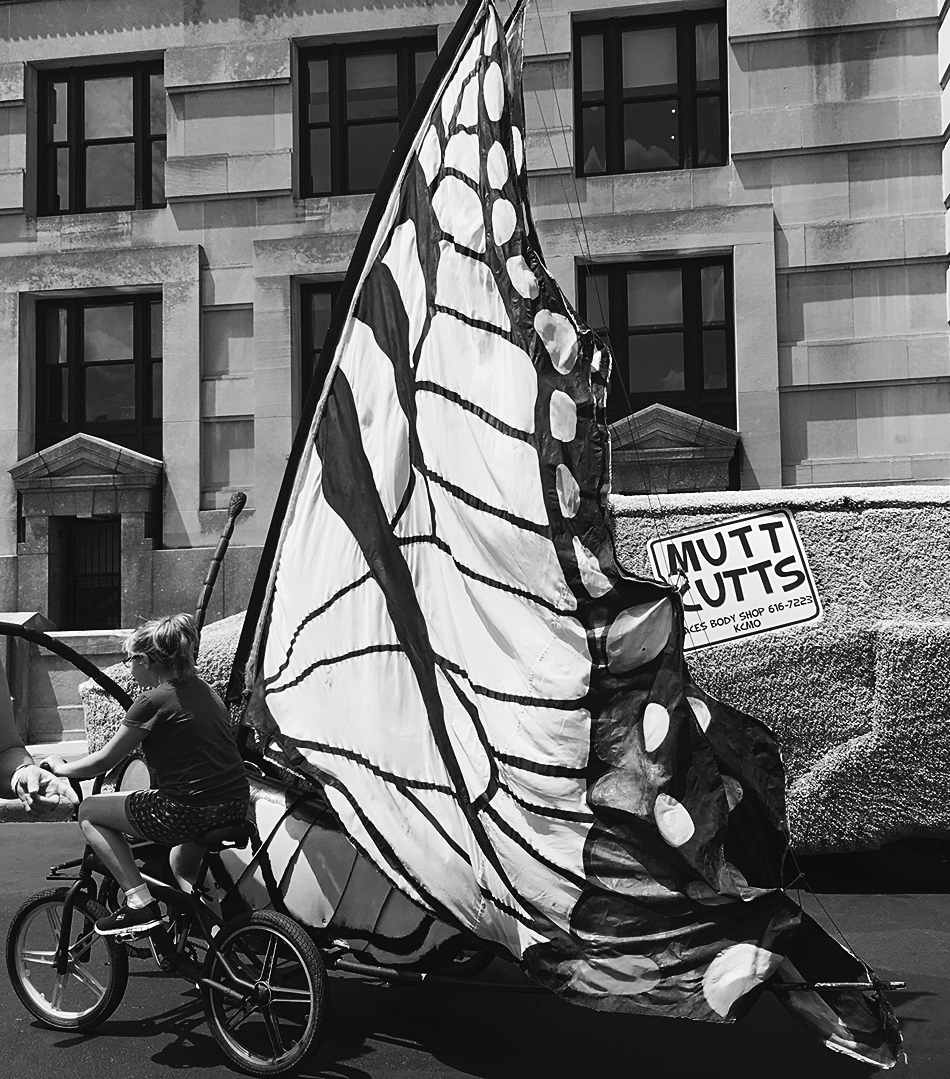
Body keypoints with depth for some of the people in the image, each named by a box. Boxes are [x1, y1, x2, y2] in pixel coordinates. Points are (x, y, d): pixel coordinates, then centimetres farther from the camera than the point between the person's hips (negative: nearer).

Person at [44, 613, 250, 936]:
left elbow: (103, 761, -2)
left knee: (89, 812, 9)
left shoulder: (154, 700, -9)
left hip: (190, 811, -9)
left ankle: (139, 902, 3)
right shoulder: (204, 690, 13)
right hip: (236, 808, 9)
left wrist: (60, 768, 16)